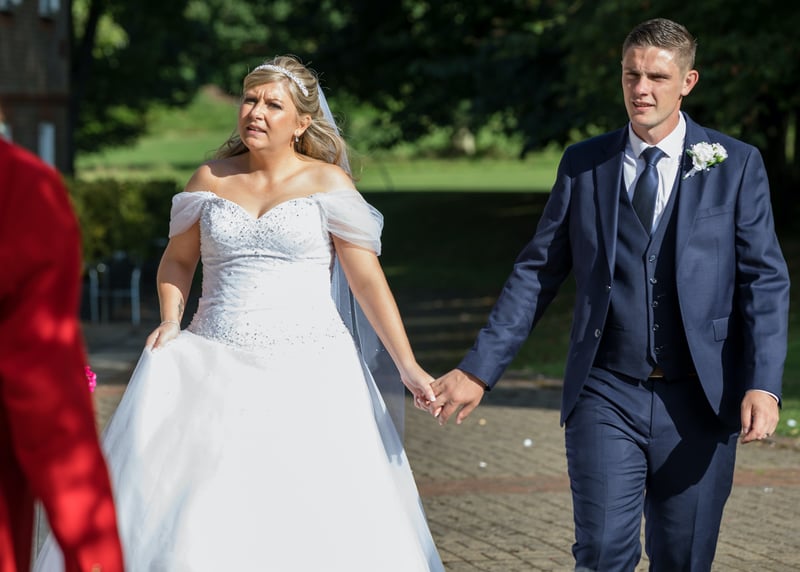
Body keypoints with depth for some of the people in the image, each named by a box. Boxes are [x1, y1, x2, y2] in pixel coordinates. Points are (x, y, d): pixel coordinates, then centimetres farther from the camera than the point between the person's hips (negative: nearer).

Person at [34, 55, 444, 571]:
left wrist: (407, 365, -7)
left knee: (311, 521, -10)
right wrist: (171, 320, 3)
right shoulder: (212, 179, 9)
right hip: (216, 369, 2)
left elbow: (368, 280, -1)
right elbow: (178, 260, 21)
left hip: (306, 372, -2)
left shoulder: (327, 183, 1)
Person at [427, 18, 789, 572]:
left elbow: (765, 281, -2)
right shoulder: (584, 164, 6)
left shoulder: (736, 165, 1)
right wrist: (478, 370, 2)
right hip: (606, 397, 1)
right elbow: (536, 273, 8)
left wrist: (763, 385, -15)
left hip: (698, 401, 0)